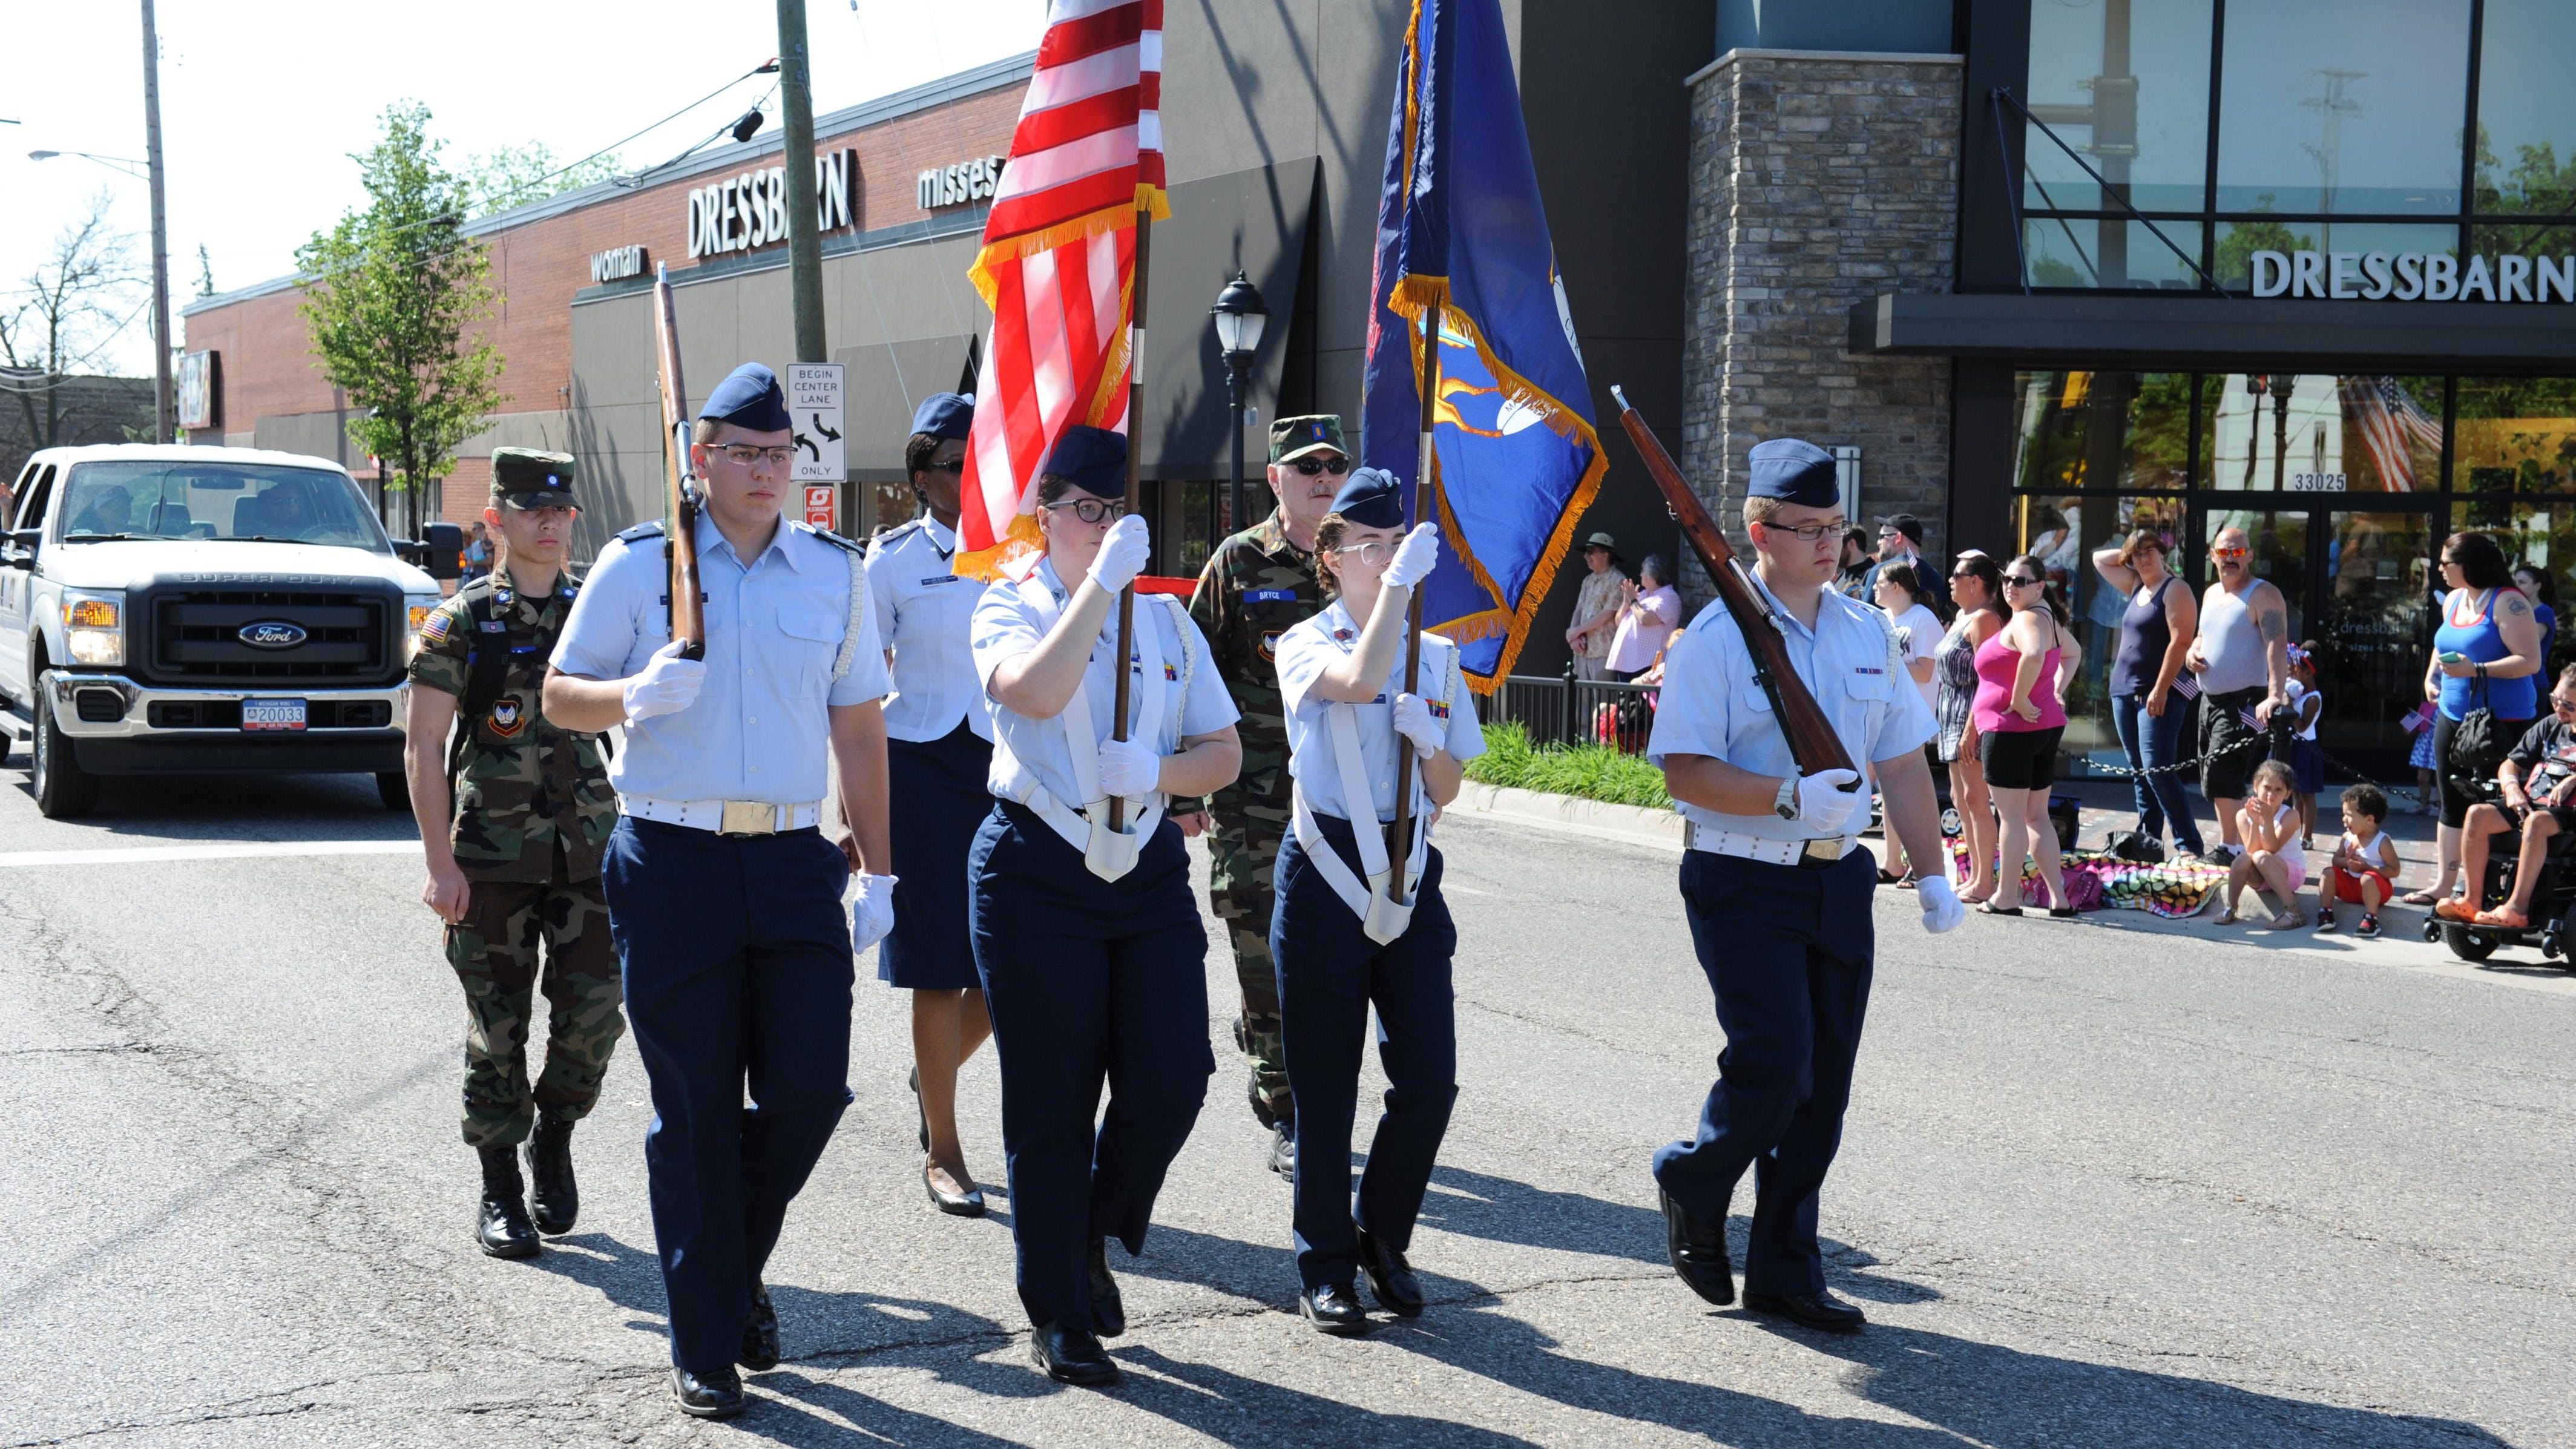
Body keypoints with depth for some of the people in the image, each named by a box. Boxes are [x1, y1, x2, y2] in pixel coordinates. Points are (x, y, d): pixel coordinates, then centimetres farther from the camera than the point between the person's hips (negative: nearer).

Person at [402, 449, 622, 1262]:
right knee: (498, 1027, 3)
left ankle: (554, 1134, 23)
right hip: (493, 857, -2)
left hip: (591, 851, 2)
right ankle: (500, 1189, 17)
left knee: (594, 1011, -5)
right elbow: (423, 748, -2)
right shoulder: (463, 621, -1)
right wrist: (440, 862, -10)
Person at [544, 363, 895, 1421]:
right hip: (672, 859, -2)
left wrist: (876, 869, 9)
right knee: (695, 1113, 2)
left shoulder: (835, 571, 9)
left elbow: (858, 726, 13)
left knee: (810, 1087, -4)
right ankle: (706, 1346, 14)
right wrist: (635, 697, -17)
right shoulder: (637, 563, 2)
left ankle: (738, 1265, 25)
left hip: (795, 861, 2)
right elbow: (560, 695, 5)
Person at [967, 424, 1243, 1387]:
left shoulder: (1167, 619, 12)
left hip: (1147, 872, 4)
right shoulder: (1011, 608, -1)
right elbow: (1036, 691, -24)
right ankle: (1059, 1316, 18)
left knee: (1172, 1076, -5)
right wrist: (1100, 581, -23)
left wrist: (1155, 773, -11)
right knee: (1052, 1103, 3)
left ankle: (1095, 1241, 24)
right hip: (1037, 873, -4)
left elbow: (1224, 754, 9)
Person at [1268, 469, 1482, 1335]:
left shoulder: (1436, 656, 13)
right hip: (1327, 872, -4)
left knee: (1429, 1076, -2)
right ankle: (1325, 1268, 16)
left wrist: (1430, 741, -8)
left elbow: (1446, 792, 12)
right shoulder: (1306, 644, 0)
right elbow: (1359, 681, -24)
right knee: (1325, 1085, 2)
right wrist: (1398, 582, -22)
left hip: (1408, 875, 4)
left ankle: (1382, 1234, 21)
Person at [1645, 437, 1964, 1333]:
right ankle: (1692, 1182, 18)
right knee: (1773, 1067, -13)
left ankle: (1785, 1271, 18)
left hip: (1839, 880, 6)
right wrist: (1791, 798, -26)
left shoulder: (1868, 633, 11)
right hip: (1744, 882, -6)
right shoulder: (1717, 638, -8)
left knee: (1825, 1087, 7)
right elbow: (1684, 770, -14)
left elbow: (1902, 764, 16)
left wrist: (1933, 876, 11)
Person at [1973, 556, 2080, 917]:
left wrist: (2019, 700, -25)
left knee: (2011, 815, -2)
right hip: (2046, 726, 10)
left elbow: (2033, 655, -37)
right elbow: (2073, 654, 33)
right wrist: (2056, 690, 22)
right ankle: (2059, 898, 11)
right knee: (2037, 816, 13)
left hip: (2012, 728, -10)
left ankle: (2006, 897, 4)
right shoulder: (2048, 618, 15)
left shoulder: (2026, 619, -15)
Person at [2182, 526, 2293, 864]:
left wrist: (2275, 695, -38)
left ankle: (2230, 849, -11)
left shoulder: (2263, 595, -12)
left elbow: (2277, 644, -24)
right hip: (2210, 700, 9)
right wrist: (2191, 651, 4)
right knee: (2217, 783, 13)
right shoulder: (2211, 594, 15)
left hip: (2244, 702, -9)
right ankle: (2231, 846, 22)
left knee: (2221, 777, -17)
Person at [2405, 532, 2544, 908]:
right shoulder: (2453, 600, 12)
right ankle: (2444, 885, 20)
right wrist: (2431, 677, 15)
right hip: (2452, 716, 9)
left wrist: (2475, 670, -26)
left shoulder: (2507, 602, -14)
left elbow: (2530, 661, -20)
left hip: (2500, 719, -9)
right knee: (2451, 802, 12)